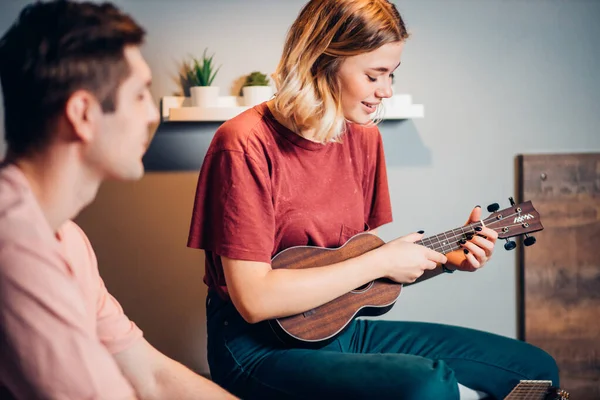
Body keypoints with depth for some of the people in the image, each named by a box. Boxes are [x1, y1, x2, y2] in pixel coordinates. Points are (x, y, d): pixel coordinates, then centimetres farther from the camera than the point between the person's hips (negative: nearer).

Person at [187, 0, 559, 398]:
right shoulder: (247, 144, -17)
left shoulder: (364, 138, 7)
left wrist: (448, 257, -2)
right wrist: (380, 262, -18)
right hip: (262, 345, -7)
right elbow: (254, 299, -22)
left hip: (345, 325, 7)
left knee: (536, 368, 1)